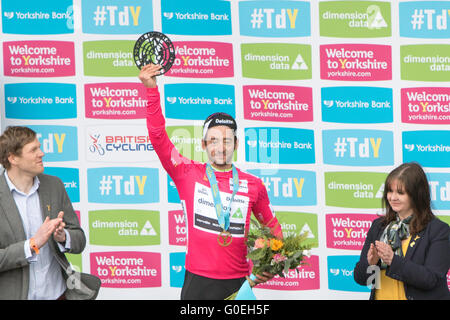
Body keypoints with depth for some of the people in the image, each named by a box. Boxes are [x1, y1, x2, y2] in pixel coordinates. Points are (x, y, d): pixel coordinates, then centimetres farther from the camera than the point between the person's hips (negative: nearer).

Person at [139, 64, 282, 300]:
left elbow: (272, 227, 17)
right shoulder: (188, 174, 2)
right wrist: (152, 89, -13)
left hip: (238, 283, 1)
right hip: (198, 280, -1)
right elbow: (158, 136, -5)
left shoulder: (253, 185, 6)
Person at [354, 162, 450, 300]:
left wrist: (393, 260, -19)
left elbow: (431, 279, -13)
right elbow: (359, 278, 7)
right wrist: (370, 263, -12)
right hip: (381, 296, 4)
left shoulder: (438, 230, -4)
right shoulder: (378, 226, 9)